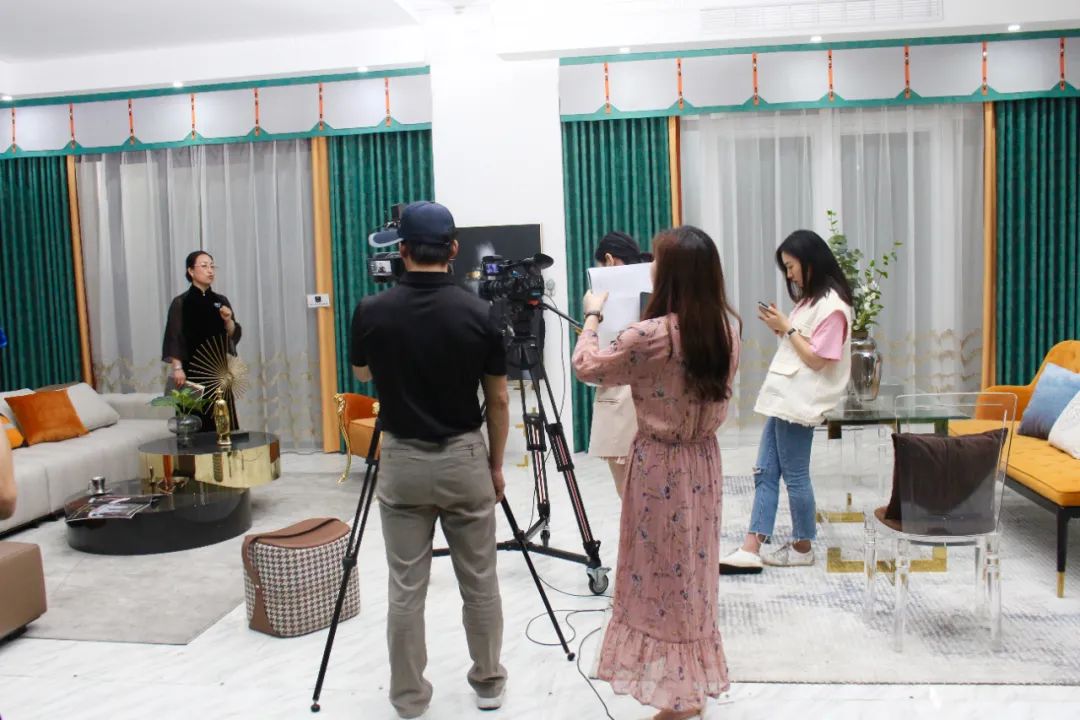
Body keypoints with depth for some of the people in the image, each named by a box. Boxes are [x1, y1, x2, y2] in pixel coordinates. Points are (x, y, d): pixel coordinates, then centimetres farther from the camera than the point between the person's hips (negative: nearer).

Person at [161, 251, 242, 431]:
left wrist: (228, 320, -11)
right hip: (192, 369, -4)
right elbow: (174, 337, -7)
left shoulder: (221, 301, 10)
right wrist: (177, 368, -16)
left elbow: (233, 335, 9)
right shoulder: (180, 303, -2)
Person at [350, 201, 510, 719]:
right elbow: (498, 400, -4)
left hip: (402, 461, 0)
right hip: (464, 458, 0)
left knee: (406, 588, 10)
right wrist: (496, 464, 8)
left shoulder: (371, 312, -9)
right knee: (479, 581, 14)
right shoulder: (479, 314, -10)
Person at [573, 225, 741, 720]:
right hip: (704, 459, 7)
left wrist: (592, 316, 7)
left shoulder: (650, 336, -23)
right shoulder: (727, 328, -3)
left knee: (664, 579, 9)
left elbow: (587, 367, -9)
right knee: (691, 575, 19)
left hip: (661, 464, -7)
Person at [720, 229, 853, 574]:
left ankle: (802, 547, 19)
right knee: (765, 472, 5)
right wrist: (779, 328, 3)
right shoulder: (810, 300, 16)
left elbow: (816, 359, -16)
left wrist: (786, 327, -13)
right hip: (784, 398, 10)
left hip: (798, 402, -10)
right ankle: (751, 549, 6)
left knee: (794, 476, 2)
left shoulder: (832, 306, -13)